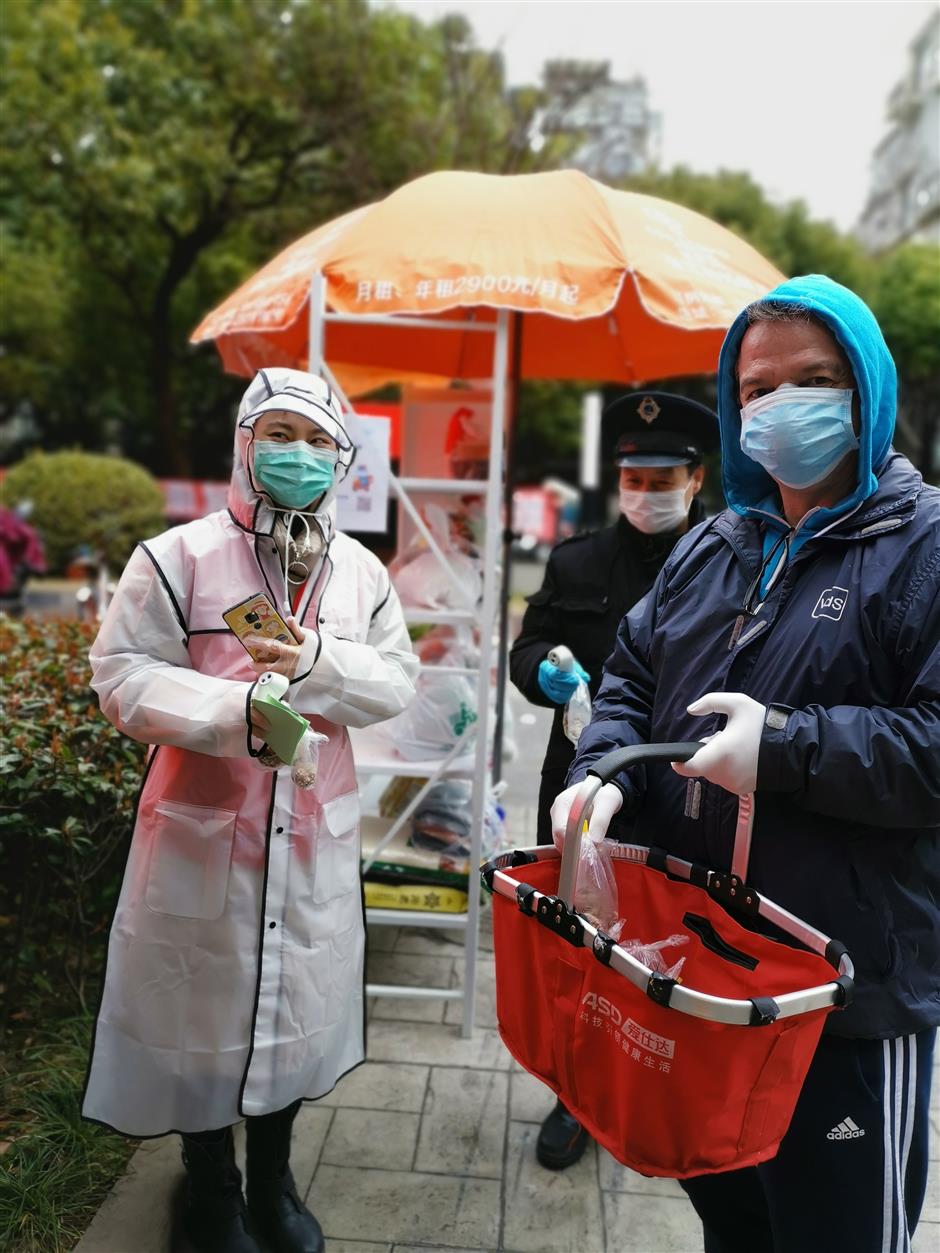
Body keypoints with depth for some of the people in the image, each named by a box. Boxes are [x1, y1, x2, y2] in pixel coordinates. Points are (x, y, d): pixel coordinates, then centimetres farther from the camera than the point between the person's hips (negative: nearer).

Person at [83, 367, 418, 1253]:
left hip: (315, 829, 4)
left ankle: (272, 1179, 44)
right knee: (204, 998, 11)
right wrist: (239, 708, -25)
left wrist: (318, 663, -20)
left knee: (298, 992, 18)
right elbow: (122, 674, -12)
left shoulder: (362, 571, 4)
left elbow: (398, 681, 0)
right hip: (202, 824, -3)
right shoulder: (179, 556, -8)